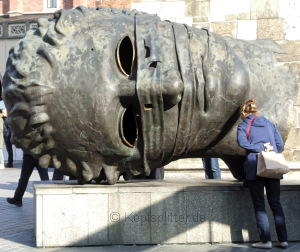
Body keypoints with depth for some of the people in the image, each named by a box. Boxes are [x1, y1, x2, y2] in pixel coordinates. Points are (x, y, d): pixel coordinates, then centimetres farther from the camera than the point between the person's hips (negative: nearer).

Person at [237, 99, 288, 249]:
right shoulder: (269, 124, 18)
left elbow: (242, 142, -13)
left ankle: (266, 240, -1)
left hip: (255, 167, -4)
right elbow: (280, 144, 10)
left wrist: (260, 149, -10)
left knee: (259, 204, 2)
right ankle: (283, 239, 7)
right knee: (275, 203, 9)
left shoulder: (243, 125, 6)